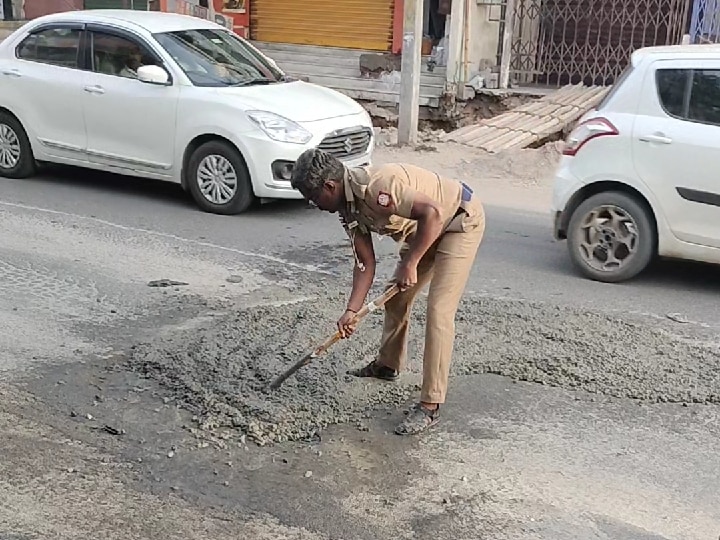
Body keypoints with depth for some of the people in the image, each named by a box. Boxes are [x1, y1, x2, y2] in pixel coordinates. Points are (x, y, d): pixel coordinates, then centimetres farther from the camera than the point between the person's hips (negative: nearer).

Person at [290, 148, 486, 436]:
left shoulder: (375, 186, -32)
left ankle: (430, 406, -11)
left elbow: (432, 212, -37)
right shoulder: (348, 208, -3)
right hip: (424, 229, 10)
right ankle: (388, 365, 41)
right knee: (396, 299, 18)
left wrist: (410, 264, -31)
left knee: (439, 312, -15)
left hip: (462, 220, -10)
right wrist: (352, 311, -8)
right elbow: (365, 264, 0)